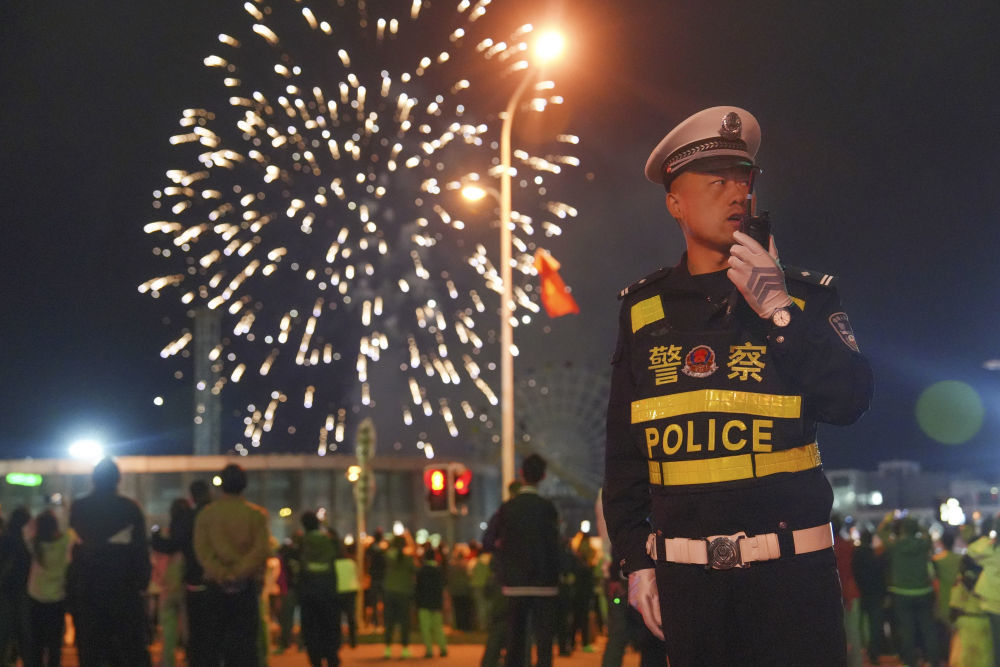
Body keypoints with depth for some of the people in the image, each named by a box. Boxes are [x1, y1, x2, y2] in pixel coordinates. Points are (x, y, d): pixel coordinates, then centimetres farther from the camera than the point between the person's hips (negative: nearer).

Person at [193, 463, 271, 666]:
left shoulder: (206, 514, 2)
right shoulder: (256, 514, -1)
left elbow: (202, 549, -7)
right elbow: (262, 550, -11)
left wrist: (222, 574, -12)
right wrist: (240, 572, -12)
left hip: (216, 584, 1)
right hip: (248, 585, -1)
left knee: (216, 637, 9)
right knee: (246, 640, 1)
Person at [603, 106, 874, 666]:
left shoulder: (805, 296, 5)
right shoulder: (643, 309, 7)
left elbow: (851, 403, -8)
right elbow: (624, 447, 8)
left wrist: (778, 310, -13)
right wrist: (635, 558, 4)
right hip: (687, 573, 1)